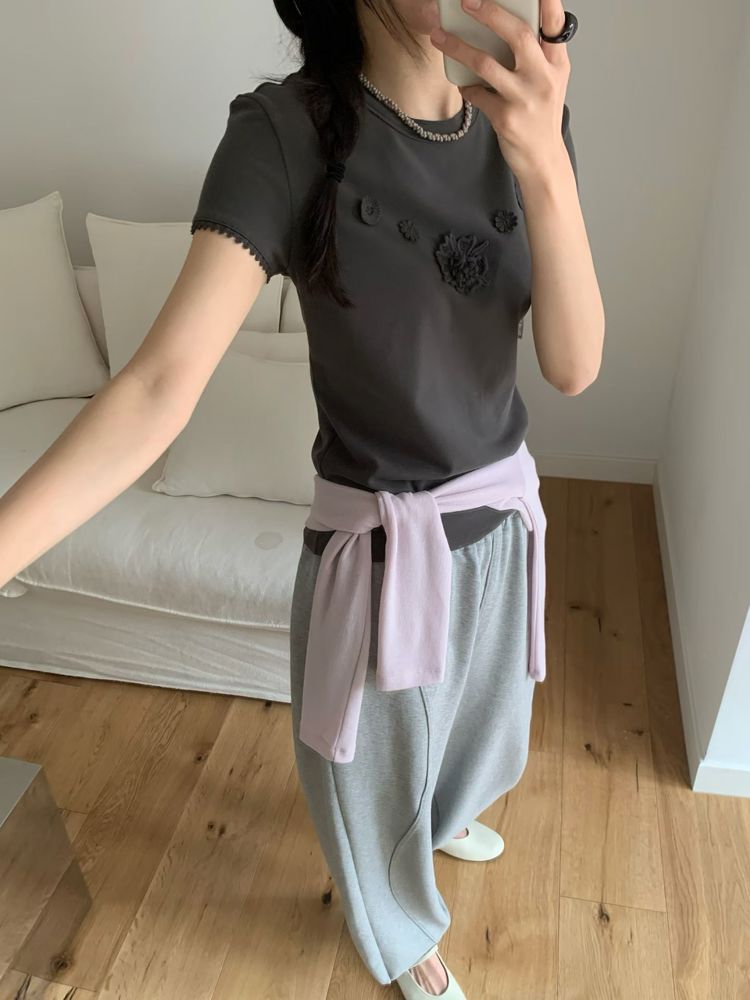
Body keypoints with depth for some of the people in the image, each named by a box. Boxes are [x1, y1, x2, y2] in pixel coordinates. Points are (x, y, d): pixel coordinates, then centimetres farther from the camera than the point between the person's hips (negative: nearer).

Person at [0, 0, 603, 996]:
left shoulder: (530, 116, -8)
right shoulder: (286, 129, -21)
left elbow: (574, 366, -18)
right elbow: (161, 384, -29)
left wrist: (544, 164, -34)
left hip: (502, 512, 5)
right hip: (379, 538, -4)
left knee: (476, 705, 31)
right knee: (379, 761, 20)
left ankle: (447, 811, 69)